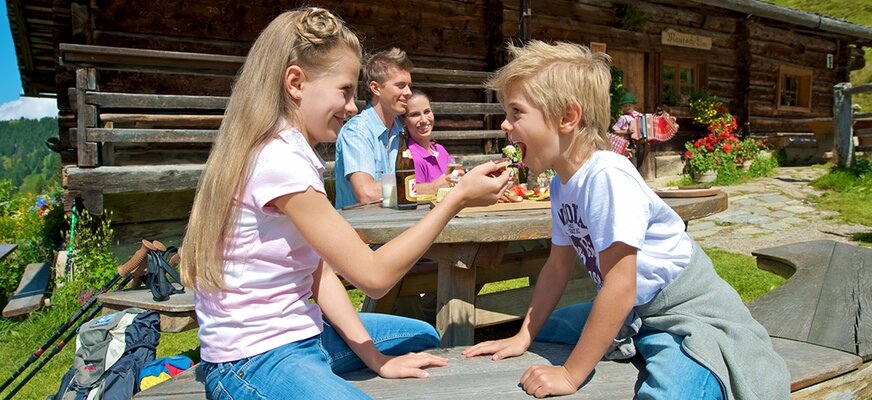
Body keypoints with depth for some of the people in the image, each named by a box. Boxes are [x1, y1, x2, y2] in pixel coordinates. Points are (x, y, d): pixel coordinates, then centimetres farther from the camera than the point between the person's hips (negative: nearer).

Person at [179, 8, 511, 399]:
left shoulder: (295, 154, 7)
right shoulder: (280, 162, -23)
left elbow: (320, 270, 3)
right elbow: (372, 275, -21)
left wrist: (373, 357, -3)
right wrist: (458, 197, -16)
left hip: (297, 334, 10)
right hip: (254, 362, -10)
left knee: (423, 336, 20)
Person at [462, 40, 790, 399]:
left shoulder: (607, 177, -28)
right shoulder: (561, 184, 0)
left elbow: (620, 289, -29)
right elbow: (558, 265, 9)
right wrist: (523, 337, 6)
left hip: (688, 315, -9)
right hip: (631, 312, 9)